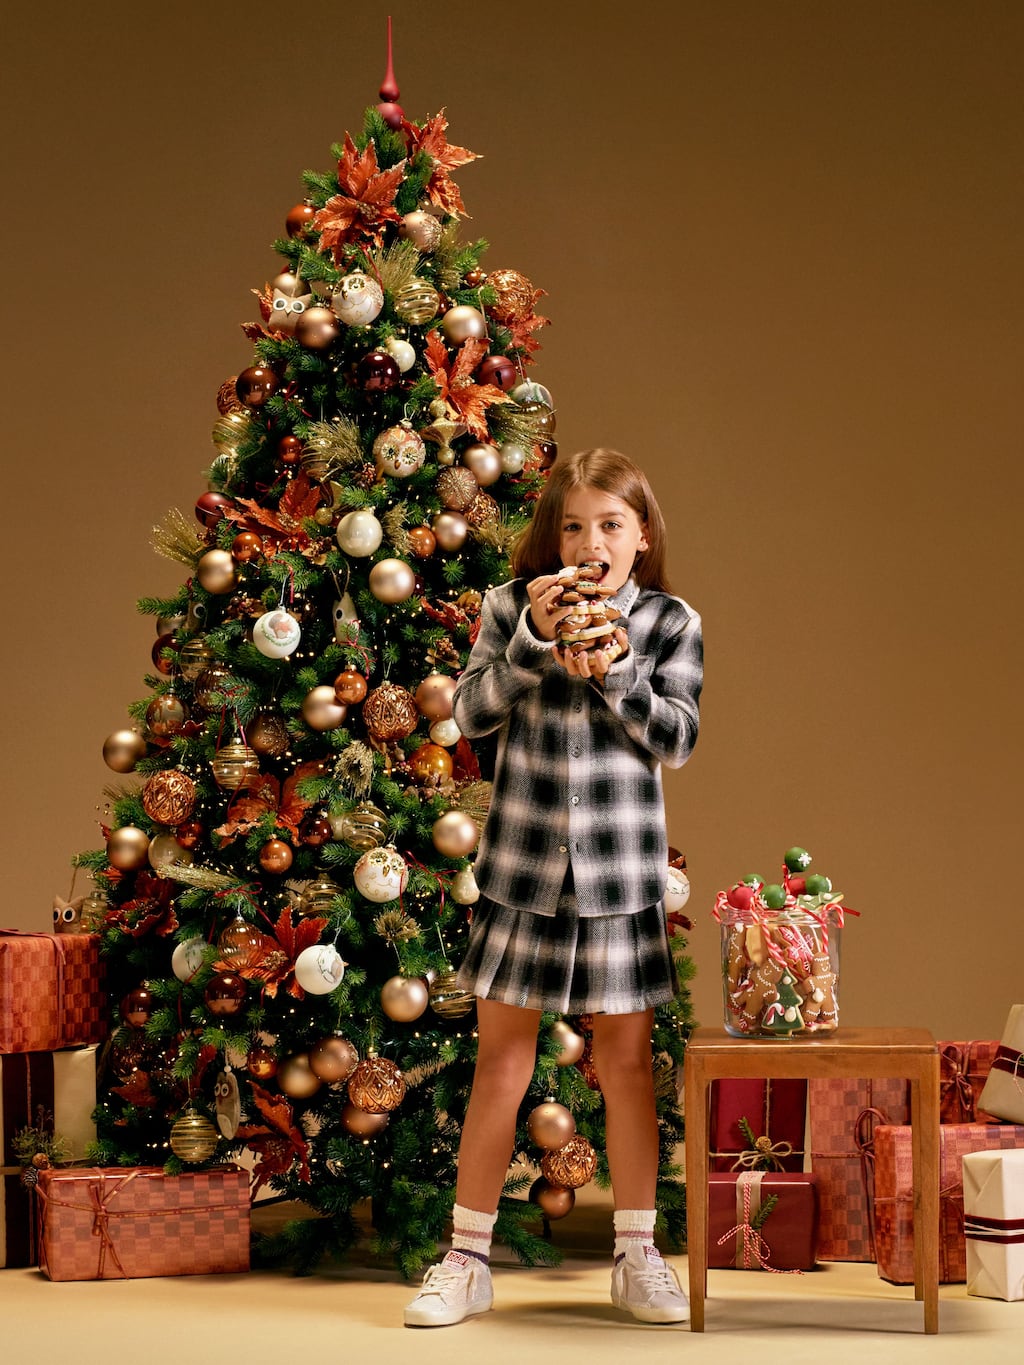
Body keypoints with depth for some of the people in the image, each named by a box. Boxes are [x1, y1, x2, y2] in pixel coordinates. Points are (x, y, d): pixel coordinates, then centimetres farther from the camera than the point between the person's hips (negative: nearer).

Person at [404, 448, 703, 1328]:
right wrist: (532, 642, -16)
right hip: (522, 865, 0)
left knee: (626, 1058, 6)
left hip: (621, 873, 0)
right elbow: (471, 714, -4)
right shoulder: (514, 606, 1)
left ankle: (638, 1258, 19)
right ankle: (468, 1262, 14)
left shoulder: (671, 624, 1)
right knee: (502, 1058, 5)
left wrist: (614, 669, -17)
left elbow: (678, 740, -4)